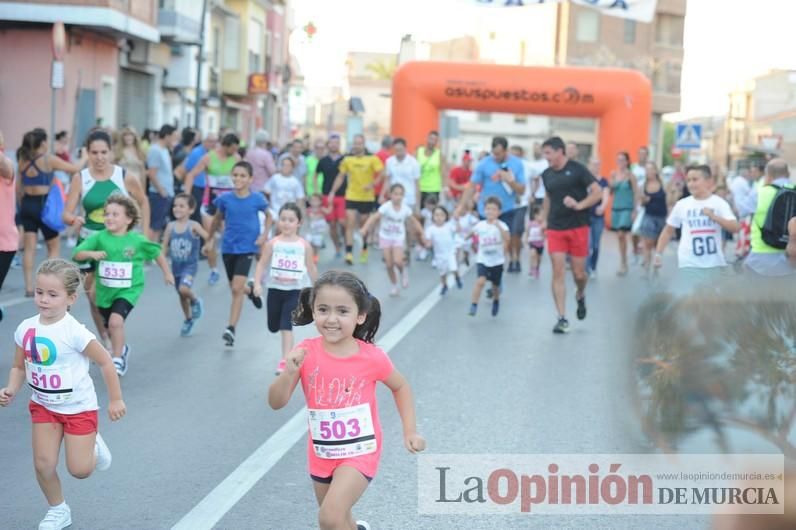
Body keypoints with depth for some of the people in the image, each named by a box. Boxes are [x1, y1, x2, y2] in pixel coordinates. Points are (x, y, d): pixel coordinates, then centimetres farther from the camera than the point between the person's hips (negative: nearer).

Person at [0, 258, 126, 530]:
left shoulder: (74, 332, -24)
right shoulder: (25, 329, -9)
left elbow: (105, 362, -14)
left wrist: (115, 400, -8)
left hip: (79, 407, -4)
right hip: (43, 406, 4)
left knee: (79, 470, -2)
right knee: (43, 464, -1)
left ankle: (93, 446, 33)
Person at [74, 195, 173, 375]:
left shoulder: (137, 240, -11)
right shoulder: (99, 238, -9)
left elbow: (157, 253, 5)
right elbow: (76, 254, -11)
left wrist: (167, 273, 13)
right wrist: (91, 253, -30)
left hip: (127, 290, -4)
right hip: (105, 291, 4)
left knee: (116, 320, -26)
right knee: (109, 326, 22)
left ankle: (118, 360, -13)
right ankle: (122, 348, 52)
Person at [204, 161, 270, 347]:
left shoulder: (257, 199, -8)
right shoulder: (225, 199, -3)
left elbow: (268, 216, 10)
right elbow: (217, 219, 14)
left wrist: (264, 235, -2)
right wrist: (210, 240, 16)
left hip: (246, 248, -3)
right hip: (228, 248, 3)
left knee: (237, 289, -13)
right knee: (235, 288, 14)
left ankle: (231, 329, -9)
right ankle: (250, 288, 49)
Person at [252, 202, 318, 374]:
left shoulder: (304, 245, -4)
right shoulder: (272, 243, -5)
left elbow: (311, 269, 7)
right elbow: (262, 264, -3)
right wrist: (257, 283, -17)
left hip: (294, 291, -2)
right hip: (275, 290, 2)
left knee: (286, 327, -14)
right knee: (273, 327, 16)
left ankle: (285, 360, -12)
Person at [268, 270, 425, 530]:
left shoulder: (372, 357, -16)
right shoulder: (306, 353, -13)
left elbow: (400, 387, 4)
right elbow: (276, 403, -15)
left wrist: (410, 431, -2)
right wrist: (290, 371, -32)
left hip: (360, 451, -3)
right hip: (321, 454, 3)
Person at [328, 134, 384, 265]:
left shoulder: (372, 159, -6)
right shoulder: (347, 160, 1)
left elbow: (381, 174, -10)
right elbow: (340, 177, 9)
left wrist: (372, 184, -26)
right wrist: (332, 192, 4)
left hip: (367, 197, -1)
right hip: (351, 196, 1)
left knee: (364, 224, 12)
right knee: (350, 223, -10)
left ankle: (364, 248, 36)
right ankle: (349, 253, -11)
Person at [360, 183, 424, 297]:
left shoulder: (405, 209, -11)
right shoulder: (386, 207, -20)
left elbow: (414, 222, 4)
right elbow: (374, 218, -30)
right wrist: (364, 229, -44)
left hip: (398, 238, 0)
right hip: (385, 237, 0)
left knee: (397, 261, -20)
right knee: (389, 264, 0)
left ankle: (403, 272, 15)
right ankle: (394, 285, 21)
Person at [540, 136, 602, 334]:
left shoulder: (577, 169, -8)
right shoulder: (546, 175, 6)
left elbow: (598, 193, -10)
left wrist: (579, 205, -22)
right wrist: (544, 220, 14)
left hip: (578, 228, -3)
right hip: (555, 229, 3)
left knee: (579, 273, 3)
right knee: (558, 273, -5)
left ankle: (580, 295, 38)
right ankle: (562, 318, -3)